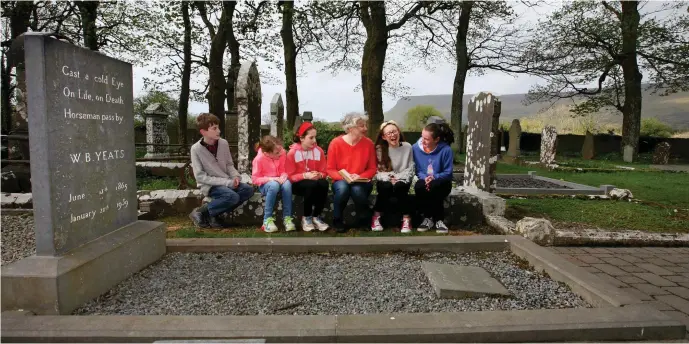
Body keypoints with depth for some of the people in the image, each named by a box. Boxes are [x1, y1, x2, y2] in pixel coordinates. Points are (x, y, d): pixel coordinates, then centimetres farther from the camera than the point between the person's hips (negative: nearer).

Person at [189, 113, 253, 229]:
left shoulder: (224, 143, 0)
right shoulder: (196, 149, -13)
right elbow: (200, 176, -15)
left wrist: (235, 176, -11)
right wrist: (226, 182, -21)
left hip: (226, 182, 6)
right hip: (209, 185, -6)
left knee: (248, 190, -16)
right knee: (233, 196, -30)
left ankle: (214, 214, -8)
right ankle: (201, 212, -9)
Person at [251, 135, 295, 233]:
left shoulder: (281, 153, -12)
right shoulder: (259, 159, -21)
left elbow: (283, 170, 1)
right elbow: (255, 179, -15)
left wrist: (283, 176, -22)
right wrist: (271, 179, -27)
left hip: (278, 181, 3)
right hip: (264, 184, -3)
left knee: (287, 184, -33)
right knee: (274, 185, -39)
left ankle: (287, 217, -24)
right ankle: (267, 219, -27)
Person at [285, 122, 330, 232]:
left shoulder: (319, 151, -1)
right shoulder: (292, 152, -11)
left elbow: (324, 172, 4)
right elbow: (290, 176, -12)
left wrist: (319, 175, -20)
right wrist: (305, 175, -27)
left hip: (315, 182, 3)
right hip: (298, 184, -3)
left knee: (324, 183, -31)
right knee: (311, 185, -36)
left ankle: (316, 217, -13)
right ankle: (306, 218, -15)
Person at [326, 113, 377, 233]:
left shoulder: (368, 143, -5)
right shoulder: (335, 143, -10)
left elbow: (372, 169, 0)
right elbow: (330, 170, -5)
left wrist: (360, 177, -18)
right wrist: (345, 177, -22)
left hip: (361, 182, 1)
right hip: (341, 182, -1)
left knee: (357, 189, -34)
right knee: (342, 187, -36)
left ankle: (365, 218, -2)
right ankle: (337, 220, -8)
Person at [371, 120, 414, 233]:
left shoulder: (407, 147, -2)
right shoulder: (379, 149, -2)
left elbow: (410, 169, -2)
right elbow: (377, 170, -5)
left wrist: (399, 179, -17)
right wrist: (388, 178, -22)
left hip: (402, 181, 0)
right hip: (385, 181, 0)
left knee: (399, 187, -35)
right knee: (386, 187, -35)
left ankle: (406, 218, -21)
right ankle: (376, 217, -18)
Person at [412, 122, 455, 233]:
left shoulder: (446, 150, -17)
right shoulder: (416, 148, -9)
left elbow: (448, 173, -11)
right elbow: (417, 169, -1)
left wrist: (434, 177, -27)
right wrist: (424, 178, -22)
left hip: (441, 183, -2)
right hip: (424, 181, 2)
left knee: (433, 187, -37)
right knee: (418, 187, -33)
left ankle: (438, 220, -15)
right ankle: (428, 218, -12)